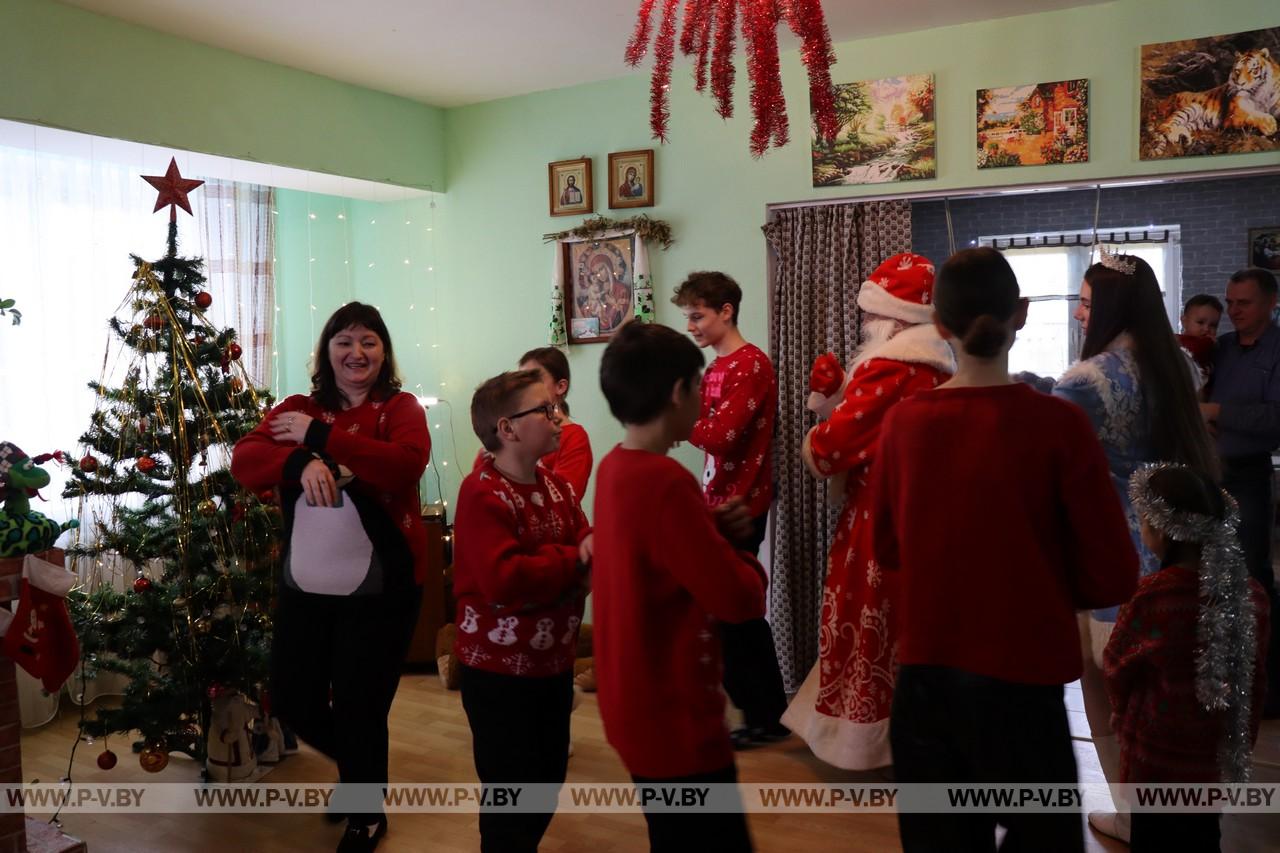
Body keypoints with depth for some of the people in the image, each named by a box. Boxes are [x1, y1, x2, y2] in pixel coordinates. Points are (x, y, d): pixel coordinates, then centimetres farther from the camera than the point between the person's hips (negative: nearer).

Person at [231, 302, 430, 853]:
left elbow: (406, 463, -24)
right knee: (291, 701, 15)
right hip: (304, 586, 5)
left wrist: (319, 436, -19)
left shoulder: (400, 408, -4)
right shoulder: (296, 409, 6)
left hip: (380, 589, -4)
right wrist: (302, 461, -27)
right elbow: (244, 461, -7)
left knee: (360, 707, 8)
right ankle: (359, 766, 47)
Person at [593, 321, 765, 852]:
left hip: (640, 705, 9)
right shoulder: (665, 481, -26)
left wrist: (714, 528, -2)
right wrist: (740, 557, -3)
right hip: (675, 717, -9)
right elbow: (736, 597, -23)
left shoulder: (614, 468, 2)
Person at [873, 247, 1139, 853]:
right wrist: (1047, 590, 10)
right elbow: (1113, 578, -8)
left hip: (924, 672, 3)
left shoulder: (903, 422, -6)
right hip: (1020, 677, -3)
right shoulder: (1058, 424, -15)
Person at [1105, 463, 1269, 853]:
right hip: (1219, 756, 5)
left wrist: (1123, 712, 12)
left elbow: (1116, 667, -9)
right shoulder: (1252, 594, -8)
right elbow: (1255, 680, 4)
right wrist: (1243, 739, 18)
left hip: (1158, 756, -5)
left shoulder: (1151, 596, -24)